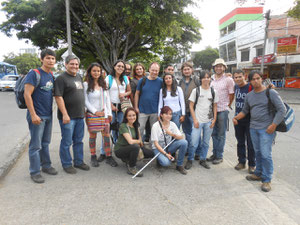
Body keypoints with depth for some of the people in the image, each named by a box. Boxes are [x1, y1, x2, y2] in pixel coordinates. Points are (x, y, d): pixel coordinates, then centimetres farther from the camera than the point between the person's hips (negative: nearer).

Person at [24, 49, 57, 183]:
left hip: (48, 115, 7)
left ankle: (46, 165, 30)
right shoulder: (34, 74, -12)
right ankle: (35, 172, 12)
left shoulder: (51, 75, 11)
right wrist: (33, 115, -20)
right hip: (37, 116, -7)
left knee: (45, 143, 17)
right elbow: (27, 95, -16)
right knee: (36, 145, 1)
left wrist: (50, 111, 14)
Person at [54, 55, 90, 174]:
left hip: (80, 115, 7)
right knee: (67, 142, 3)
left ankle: (79, 161, 28)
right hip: (68, 116, -7)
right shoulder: (61, 78, -10)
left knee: (78, 141, 15)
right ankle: (66, 164, 17)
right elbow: (58, 97, -16)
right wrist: (65, 114, -21)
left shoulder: (79, 77, 15)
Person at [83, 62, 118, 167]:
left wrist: (109, 113, 8)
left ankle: (109, 157, 10)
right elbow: (86, 101, -7)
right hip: (92, 114, -4)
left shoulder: (103, 84, 14)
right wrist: (95, 111, -13)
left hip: (104, 114, 4)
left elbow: (107, 99, 13)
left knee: (106, 135, 2)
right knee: (93, 136, 3)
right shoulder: (86, 84, -2)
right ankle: (93, 157, 16)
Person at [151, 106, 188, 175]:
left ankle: (179, 165, -7)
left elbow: (181, 137, -8)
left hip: (169, 147, 5)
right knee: (166, 162, -34)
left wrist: (172, 134, -28)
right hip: (159, 148, -4)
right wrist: (165, 154, -24)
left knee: (184, 142, -21)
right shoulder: (156, 126, -16)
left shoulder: (172, 124, -3)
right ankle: (160, 158, 5)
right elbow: (155, 143, -16)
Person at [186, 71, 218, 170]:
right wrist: (195, 120, -8)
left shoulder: (213, 92, 6)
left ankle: (202, 160, 26)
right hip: (198, 121, -3)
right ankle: (190, 160, 13)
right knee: (194, 142, -5)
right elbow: (191, 106, -2)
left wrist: (214, 119, 1)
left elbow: (215, 107, 10)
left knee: (206, 142, 10)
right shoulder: (196, 90, -2)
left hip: (209, 121, 3)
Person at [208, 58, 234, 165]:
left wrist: (228, 105, 0)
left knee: (221, 134, 2)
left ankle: (219, 156, 11)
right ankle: (214, 153, 24)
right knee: (214, 133, 12)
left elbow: (231, 94, -2)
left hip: (223, 110, -5)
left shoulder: (228, 80, -5)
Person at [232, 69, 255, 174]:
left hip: (249, 120, -6)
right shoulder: (235, 86, 5)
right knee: (240, 142, 16)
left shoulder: (251, 87, -15)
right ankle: (241, 162, 30)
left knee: (250, 144, 4)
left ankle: (252, 165, 19)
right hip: (238, 119, 6)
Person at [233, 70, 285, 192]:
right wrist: (236, 117, 1)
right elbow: (245, 111, 19)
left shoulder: (271, 93, -6)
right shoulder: (249, 95, 10)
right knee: (258, 153, 13)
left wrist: (273, 125, -13)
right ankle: (258, 174, 27)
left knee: (266, 154, -6)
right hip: (253, 128, 5)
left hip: (266, 129, -5)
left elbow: (282, 110, -8)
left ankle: (267, 180, 6)